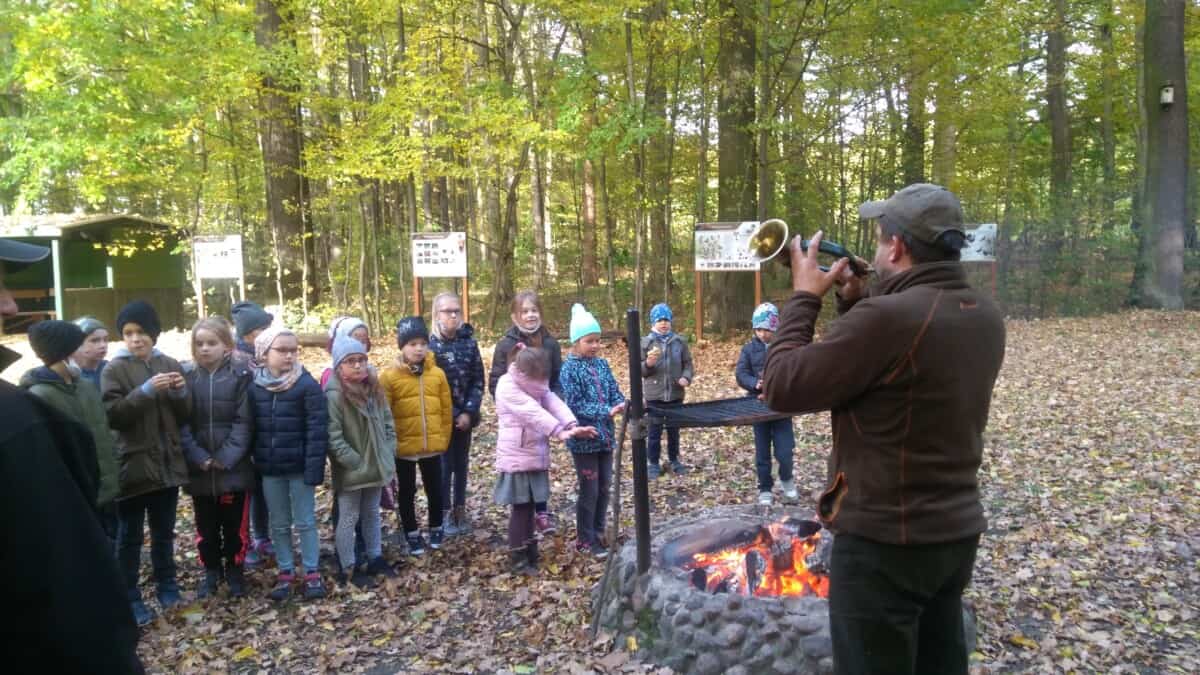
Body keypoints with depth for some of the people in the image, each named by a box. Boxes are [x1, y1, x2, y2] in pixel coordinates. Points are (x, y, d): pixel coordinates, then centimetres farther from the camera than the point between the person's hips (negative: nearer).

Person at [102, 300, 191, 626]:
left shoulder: (170, 364, 6)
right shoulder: (114, 369, -5)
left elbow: (185, 415, 9)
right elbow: (112, 415, -16)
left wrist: (181, 393, -12)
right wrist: (145, 390, -27)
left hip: (167, 462, 4)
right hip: (133, 465, -3)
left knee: (164, 532, 17)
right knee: (130, 537, 7)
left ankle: (166, 586, 31)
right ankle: (130, 598, 17)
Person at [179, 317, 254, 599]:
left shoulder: (241, 374, -5)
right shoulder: (186, 375, 0)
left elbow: (244, 421, -8)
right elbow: (182, 423, -3)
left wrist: (226, 457, -16)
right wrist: (200, 458, -13)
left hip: (234, 467, -2)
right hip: (198, 468, 2)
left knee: (235, 525, 9)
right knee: (206, 526, 15)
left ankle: (234, 572, 27)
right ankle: (211, 572, 32)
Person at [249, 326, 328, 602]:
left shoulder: (307, 385, -11)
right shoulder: (255, 388, 2)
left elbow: (317, 429, -14)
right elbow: (250, 428, 9)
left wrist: (314, 468, -18)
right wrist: (255, 463, 6)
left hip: (299, 467, -4)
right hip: (269, 469, 4)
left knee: (305, 522, 6)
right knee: (279, 524, 14)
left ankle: (312, 573, 17)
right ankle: (285, 573, 26)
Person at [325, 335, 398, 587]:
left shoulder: (374, 388, 3)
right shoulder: (335, 394, -19)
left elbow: (387, 422, 11)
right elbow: (332, 436, -22)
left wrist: (388, 454, 3)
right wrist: (354, 461, -21)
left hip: (376, 466, 7)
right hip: (350, 470, -7)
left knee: (372, 514, 20)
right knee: (349, 518, 7)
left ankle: (375, 559, 34)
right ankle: (348, 568, 19)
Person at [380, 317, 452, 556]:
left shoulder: (437, 373, -2)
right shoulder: (389, 376, -10)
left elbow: (446, 410, 4)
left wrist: (444, 439, 4)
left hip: (433, 446, 2)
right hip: (404, 447, -2)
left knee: (435, 490, 15)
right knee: (407, 493, 12)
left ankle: (436, 529, 35)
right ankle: (412, 535, 27)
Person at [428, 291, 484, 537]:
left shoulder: (469, 342, 1)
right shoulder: (430, 344, -8)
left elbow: (478, 381, 0)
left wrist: (468, 412, -10)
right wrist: (452, 414, -11)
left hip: (465, 415, 3)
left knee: (461, 464, 11)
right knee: (444, 464, 2)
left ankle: (460, 511, 22)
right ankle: (445, 514, 15)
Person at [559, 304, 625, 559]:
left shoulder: (602, 365, 6)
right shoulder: (570, 368, -12)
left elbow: (614, 392, 7)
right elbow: (575, 404, -18)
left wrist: (621, 405, -16)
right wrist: (606, 411, -25)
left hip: (605, 435, 6)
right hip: (583, 438, -6)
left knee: (604, 487, 14)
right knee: (589, 490, 1)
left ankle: (598, 533, 29)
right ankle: (585, 540, 15)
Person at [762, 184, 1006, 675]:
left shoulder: (887, 316, -25)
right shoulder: (984, 316, 3)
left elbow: (783, 388, -18)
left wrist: (804, 296, -8)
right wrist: (856, 303, 8)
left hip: (884, 541, -8)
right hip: (957, 531, 8)